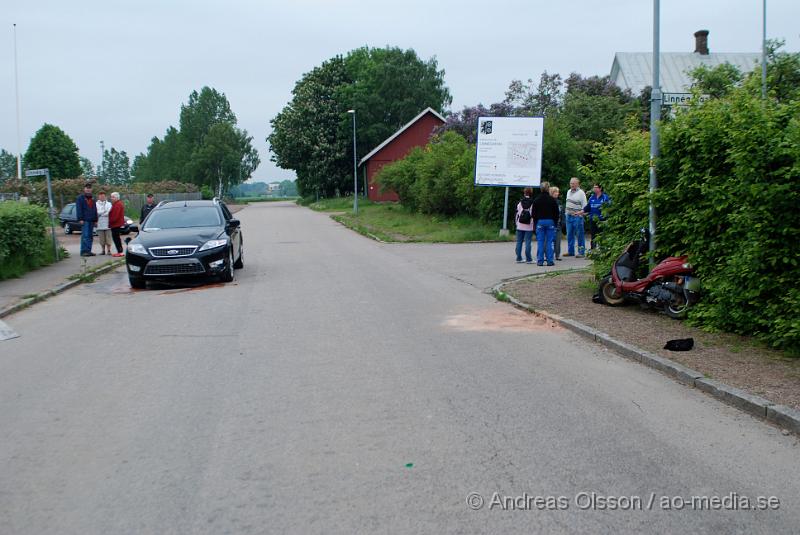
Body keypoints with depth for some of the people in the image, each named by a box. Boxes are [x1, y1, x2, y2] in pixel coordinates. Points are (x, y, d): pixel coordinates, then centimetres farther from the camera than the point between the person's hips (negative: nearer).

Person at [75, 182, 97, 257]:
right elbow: (78, 209, -8)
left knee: (90, 236, 7)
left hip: (91, 220, 7)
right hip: (84, 220, -7)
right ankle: (84, 251, -13)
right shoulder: (80, 198, -1)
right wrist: (80, 219, -16)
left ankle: (88, 251, 10)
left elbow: (95, 210, 23)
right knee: (85, 236, -12)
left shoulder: (92, 199, 21)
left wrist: (95, 220, 16)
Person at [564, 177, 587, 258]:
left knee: (580, 235, -4)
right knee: (569, 234, 10)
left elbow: (585, 206, -7)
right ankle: (570, 251, 18)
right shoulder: (569, 192, 15)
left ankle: (581, 252, 0)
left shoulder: (581, 193, -5)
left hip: (577, 217, -7)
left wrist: (580, 212, -19)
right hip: (569, 216, 7)